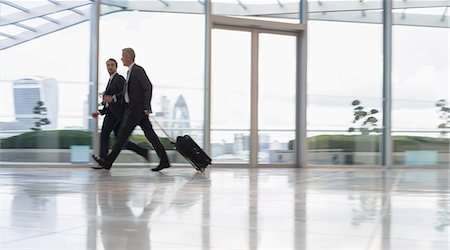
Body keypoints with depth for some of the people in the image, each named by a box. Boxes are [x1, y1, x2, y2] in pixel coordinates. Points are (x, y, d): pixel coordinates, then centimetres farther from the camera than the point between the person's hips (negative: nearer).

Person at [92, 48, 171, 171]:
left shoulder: (138, 70, -12)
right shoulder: (130, 71, 18)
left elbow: (148, 87, -19)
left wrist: (146, 107, -22)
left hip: (137, 109, -10)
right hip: (132, 108, 10)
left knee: (123, 135, -4)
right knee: (150, 135, 7)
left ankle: (108, 162, 3)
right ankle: (164, 161, 8)